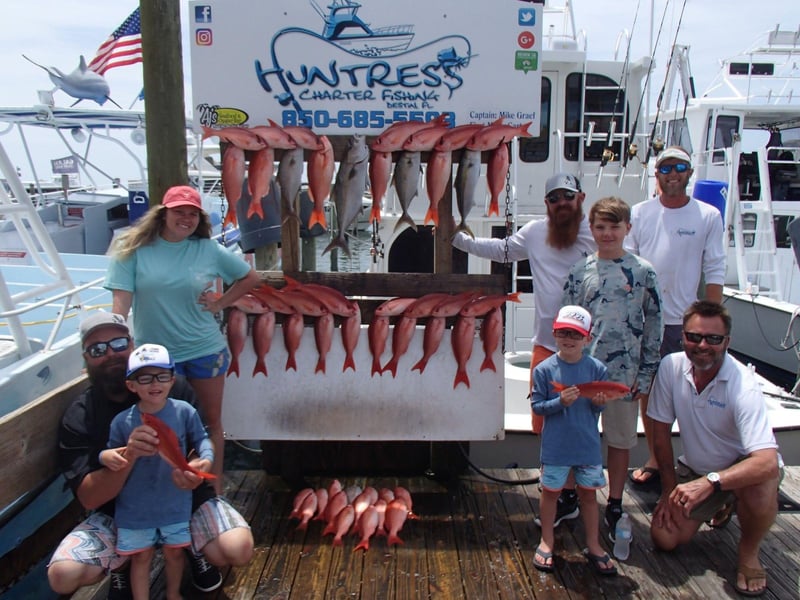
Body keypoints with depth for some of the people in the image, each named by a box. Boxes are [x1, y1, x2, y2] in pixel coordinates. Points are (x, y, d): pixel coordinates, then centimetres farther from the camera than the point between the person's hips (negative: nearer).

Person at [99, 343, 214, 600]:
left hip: (175, 503, 1)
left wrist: (206, 459, -21)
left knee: (174, 551, 20)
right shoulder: (122, 421, -12)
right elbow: (111, 455, -2)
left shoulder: (184, 412, -12)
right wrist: (106, 457, -24)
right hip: (135, 508, -1)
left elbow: (201, 439, -3)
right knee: (141, 557, 15)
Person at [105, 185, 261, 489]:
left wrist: (219, 303, 0)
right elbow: (121, 301, -8)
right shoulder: (134, 249, -5)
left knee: (211, 421, 11)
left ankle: (215, 491, 26)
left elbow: (250, 278, 10)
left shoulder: (208, 249, -1)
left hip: (205, 350, 2)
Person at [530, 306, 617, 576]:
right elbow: (537, 406, -8)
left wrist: (599, 402, -18)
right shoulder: (544, 369, -10)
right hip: (556, 446, -1)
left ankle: (593, 546, 31)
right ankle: (547, 541, 31)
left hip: (588, 445, 2)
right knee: (550, 492, 13)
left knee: (589, 493, 15)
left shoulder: (597, 368, -4)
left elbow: (600, 406, 5)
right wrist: (560, 402, -24)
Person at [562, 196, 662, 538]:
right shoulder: (581, 271, 3)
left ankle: (614, 507, 27)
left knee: (621, 440, 11)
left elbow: (653, 324, 2)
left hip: (624, 373, -1)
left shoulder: (643, 271, -1)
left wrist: (645, 375, -1)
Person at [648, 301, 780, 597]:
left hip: (744, 466, -4)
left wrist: (709, 483, -49)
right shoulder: (670, 367, -17)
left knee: (760, 489, -38)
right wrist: (670, 489, -4)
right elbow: (661, 431, -6)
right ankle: (721, 506, 27)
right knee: (664, 537, -5)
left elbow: (767, 462, -39)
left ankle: (748, 552, -3)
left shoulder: (744, 385, -29)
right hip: (695, 467, 4)